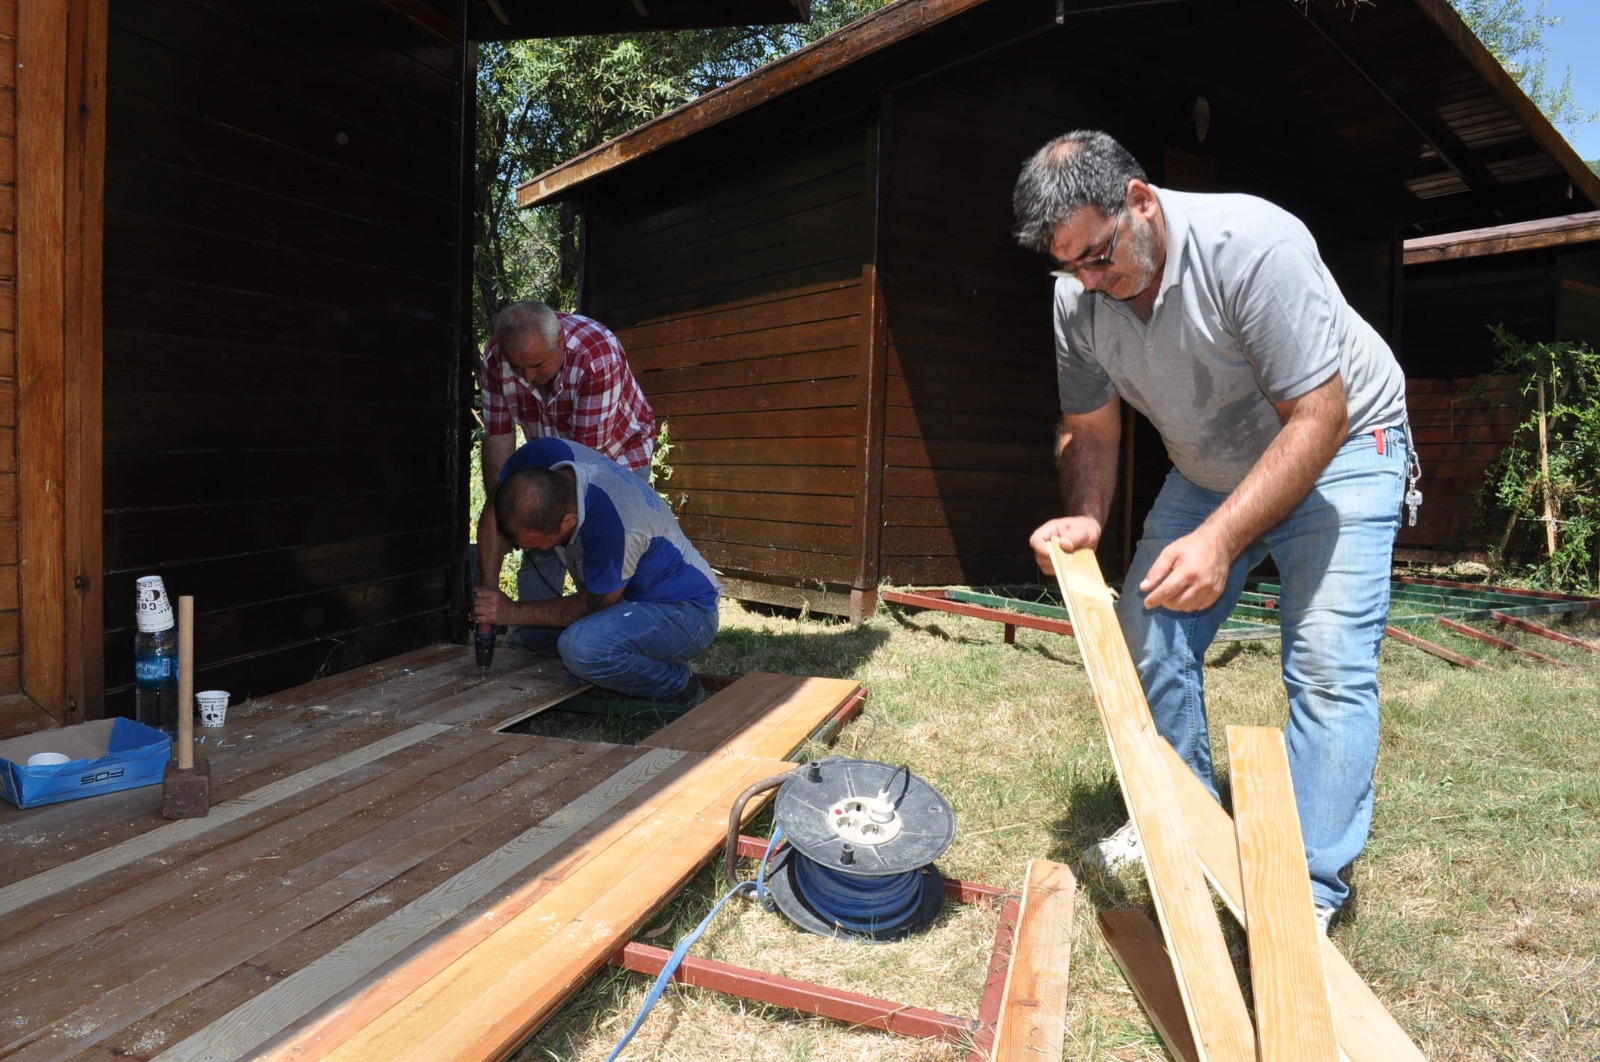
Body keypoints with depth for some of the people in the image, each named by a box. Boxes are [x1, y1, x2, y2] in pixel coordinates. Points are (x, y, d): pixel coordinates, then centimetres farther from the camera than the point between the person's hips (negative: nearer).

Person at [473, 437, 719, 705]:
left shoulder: (610, 523, -37)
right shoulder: (540, 457, -17)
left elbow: (592, 606, -20)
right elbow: (495, 515, 0)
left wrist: (513, 613, -15)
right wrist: (487, 587, -9)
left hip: (684, 612, -9)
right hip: (632, 602, 9)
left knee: (581, 647, -33)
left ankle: (679, 688, -9)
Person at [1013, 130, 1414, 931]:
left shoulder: (1253, 245, -32)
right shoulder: (1078, 299, -13)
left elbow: (1317, 417, -32)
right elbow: (1090, 429, -3)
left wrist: (1219, 540, -41)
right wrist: (1086, 518, -23)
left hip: (1336, 451, -5)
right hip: (1209, 468, 6)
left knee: (1327, 662, -15)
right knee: (1149, 636, 0)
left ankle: (1310, 889, -4)